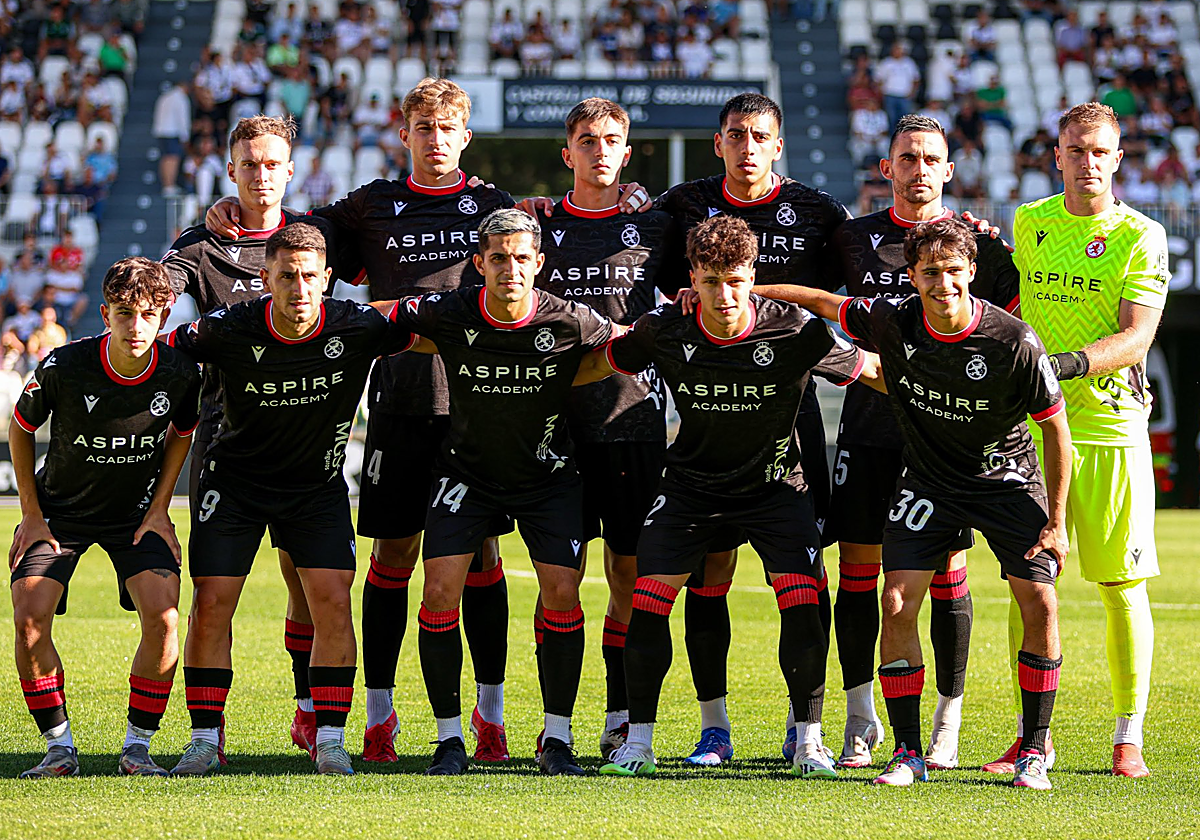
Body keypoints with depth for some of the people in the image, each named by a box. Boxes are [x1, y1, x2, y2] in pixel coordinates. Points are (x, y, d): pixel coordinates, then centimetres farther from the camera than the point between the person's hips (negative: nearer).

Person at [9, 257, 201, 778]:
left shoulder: (179, 374, -17)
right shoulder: (63, 368, -23)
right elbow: (20, 429, -4)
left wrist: (158, 511, -2)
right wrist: (31, 516, -4)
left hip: (137, 514, 1)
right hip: (59, 511, -1)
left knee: (162, 617, -20)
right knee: (29, 618, -18)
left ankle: (137, 746, -3)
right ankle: (60, 747, -1)